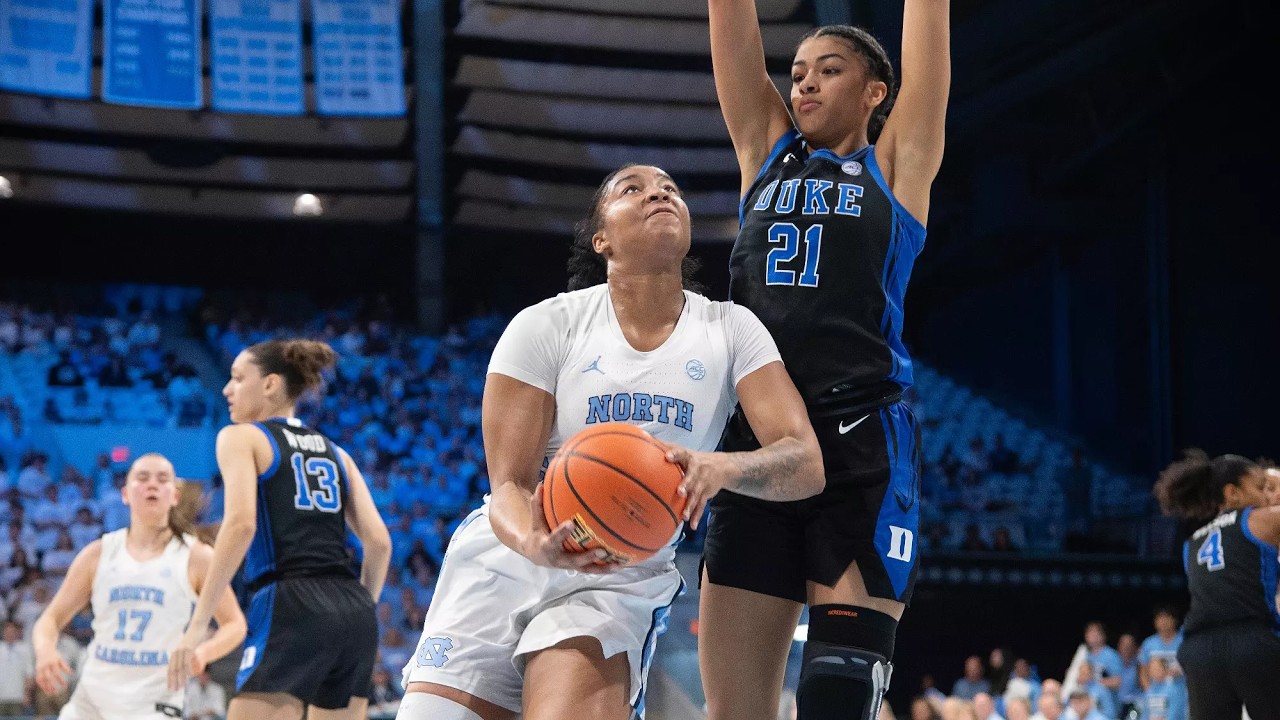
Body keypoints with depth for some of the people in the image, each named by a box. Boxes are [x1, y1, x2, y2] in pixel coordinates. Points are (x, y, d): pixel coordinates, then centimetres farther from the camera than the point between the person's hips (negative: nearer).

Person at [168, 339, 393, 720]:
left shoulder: (241, 437, 6)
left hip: (290, 608, -6)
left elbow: (241, 523, -11)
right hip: (353, 612, 6)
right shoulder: (335, 453, 23)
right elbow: (379, 542, 13)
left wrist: (196, 624, -12)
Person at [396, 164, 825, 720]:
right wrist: (532, 543, -36)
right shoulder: (546, 325, -7)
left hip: (622, 580, -1)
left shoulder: (729, 331, -3)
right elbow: (508, 484, -11)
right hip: (502, 563, 1)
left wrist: (720, 467, -36)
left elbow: (806, 464, -13)